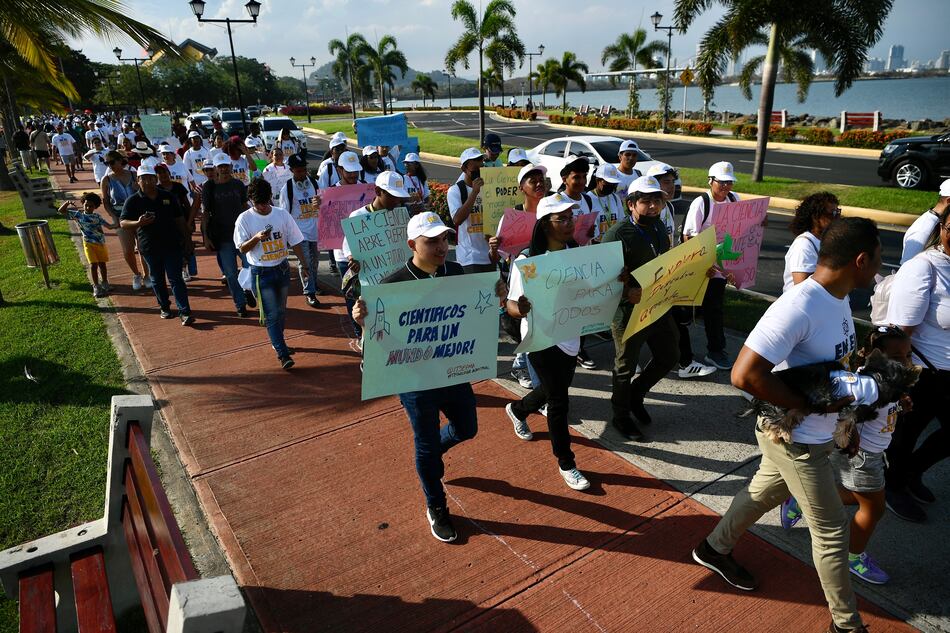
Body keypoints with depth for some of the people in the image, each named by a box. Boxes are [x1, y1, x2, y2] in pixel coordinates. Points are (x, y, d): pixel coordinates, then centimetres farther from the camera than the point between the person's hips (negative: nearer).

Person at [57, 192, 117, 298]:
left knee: (102, 264, 11)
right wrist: (67, 203, -12)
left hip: (101, 243, 2)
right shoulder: (78, 215, 1)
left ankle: (105, 283, 26)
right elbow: (61, 211, 4)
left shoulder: (97, 217, 6)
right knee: (93, 265, -5)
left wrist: (117, 225, -19)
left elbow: (109, 225, 0)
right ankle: (96, 287, 0)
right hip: (89, 244, -2)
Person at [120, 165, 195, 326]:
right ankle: (164, 307, 30)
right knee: (157, 280, 12)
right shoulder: (133, 200, -2)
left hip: (172, 245, 0)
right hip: (149, 247, 0)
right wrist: (138, 223, -24)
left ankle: (184, 312, -7)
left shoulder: (168, 197, 4)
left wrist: (185, 236, 14)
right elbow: (123, 222, -5)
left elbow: (179, 218, 13)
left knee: (176, 279, -4)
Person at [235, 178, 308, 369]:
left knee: (281, 311, 16)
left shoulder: (282, 215, -2)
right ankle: (283, 353, 2)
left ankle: (277, 342, 38)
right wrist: (257, 238, -26)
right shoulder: (244, 219, -9)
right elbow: (242, 249, -8)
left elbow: (294, 242, 4)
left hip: (282, 268, 4)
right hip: (261, 273, -3)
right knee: (272, 314, -5)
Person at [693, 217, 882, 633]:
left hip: (816, 432, 9)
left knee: (765, 494, 25)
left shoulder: (838, 297, 0)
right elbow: (744, 375, -35)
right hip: (795, 439, -9)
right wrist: (811, 406, -25)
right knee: (831, 530, 8)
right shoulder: (799, 307, -31)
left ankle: (714, 549, 47)